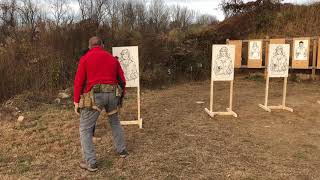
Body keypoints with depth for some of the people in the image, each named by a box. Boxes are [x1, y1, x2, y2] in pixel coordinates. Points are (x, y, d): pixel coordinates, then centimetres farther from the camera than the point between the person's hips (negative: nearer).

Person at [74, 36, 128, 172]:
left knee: (85, 129, 6)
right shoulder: (112, 58, 14)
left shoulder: (85, 58, 2)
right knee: (115, 122, 27)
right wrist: (121, 94, 28)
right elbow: (122, 79, 16)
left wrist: (76, 101, 0)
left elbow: (79, 81, -5)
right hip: (112, 94, 5)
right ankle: (122, 150, 35)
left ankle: (90, 163, 4)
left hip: (94, 96, -4)